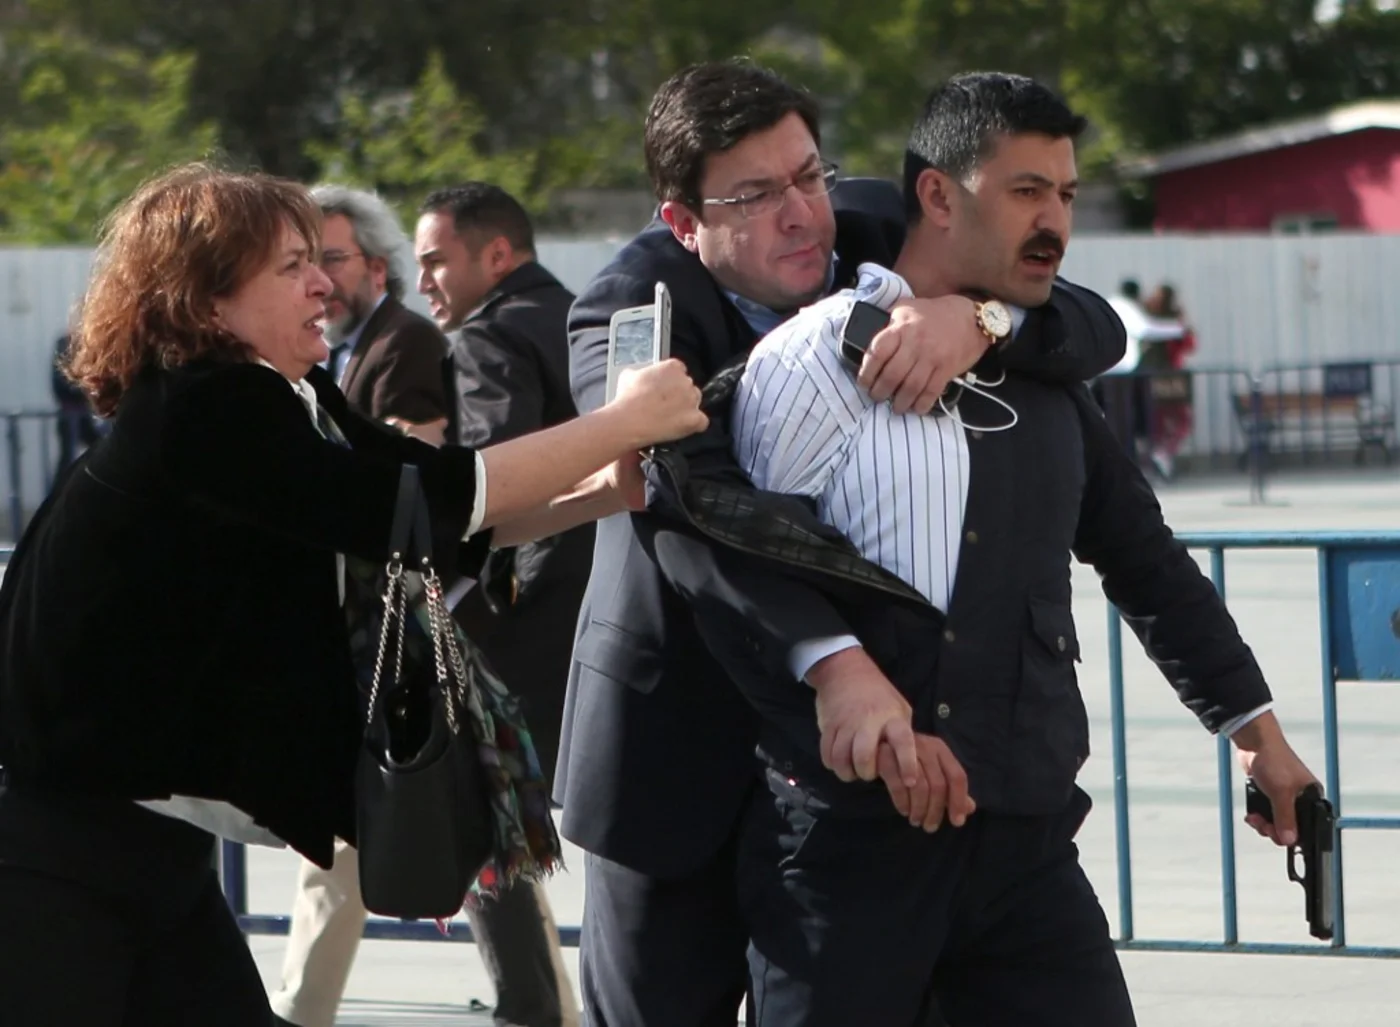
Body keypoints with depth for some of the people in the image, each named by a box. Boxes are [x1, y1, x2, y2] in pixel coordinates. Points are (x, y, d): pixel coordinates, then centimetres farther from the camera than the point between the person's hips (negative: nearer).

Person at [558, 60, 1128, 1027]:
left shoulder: (881, 237, -4)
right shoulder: (632, 309, -16)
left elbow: (1095, 331, -10)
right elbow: (689, 504, -33)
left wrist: (976, 315, -34)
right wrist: (831, 658, -49)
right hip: (687, 756, -3)